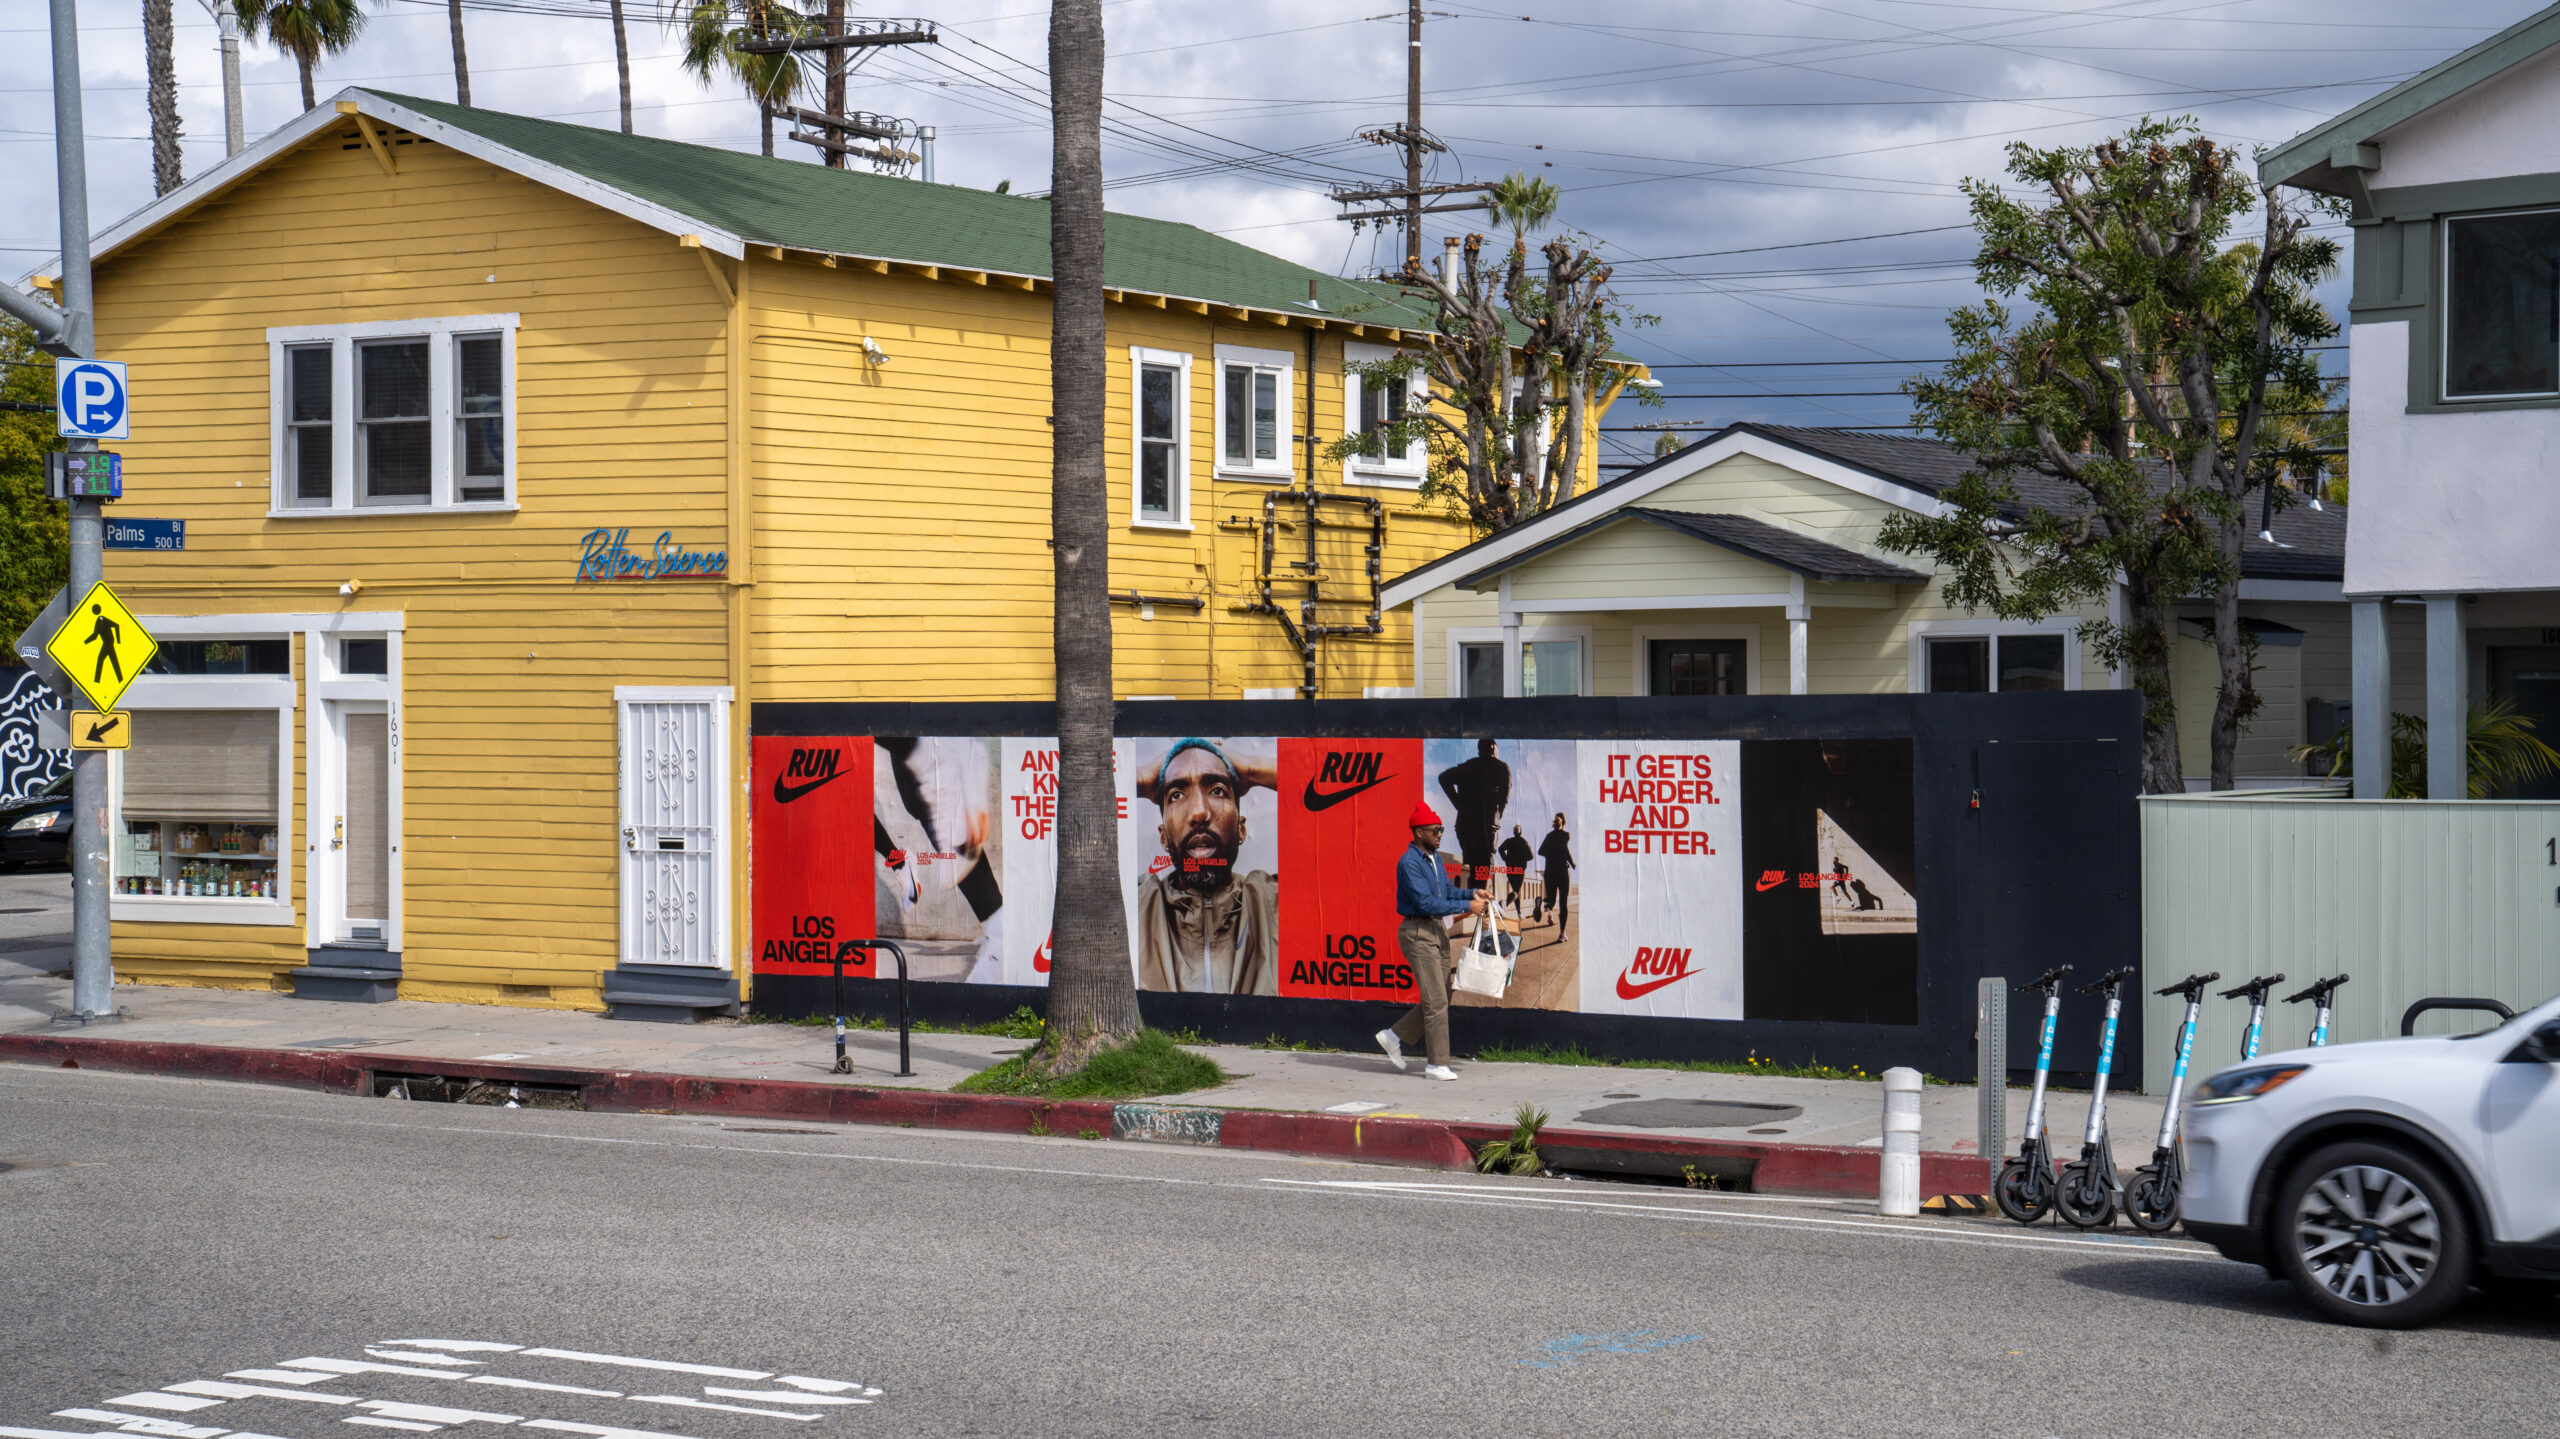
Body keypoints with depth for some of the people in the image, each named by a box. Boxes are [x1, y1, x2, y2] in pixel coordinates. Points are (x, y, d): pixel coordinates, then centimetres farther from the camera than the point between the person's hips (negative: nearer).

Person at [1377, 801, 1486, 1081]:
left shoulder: (1434, 857, 12)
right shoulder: (1409, 863, -17)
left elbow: (1446, 889, 22)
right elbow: (1426, 902, -22)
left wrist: (1471, 894, 4)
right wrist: (1466, 907, -20)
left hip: (1437, 931, 9)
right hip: (1417, 932, -9)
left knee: (1441, 997, 11)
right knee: (1436, 1000, -9)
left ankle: (1395, 1037, 23)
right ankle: (1436, 1064, -3)